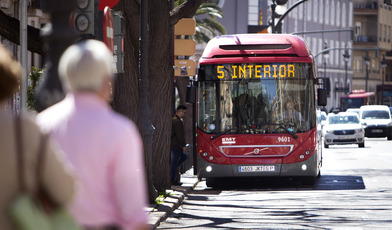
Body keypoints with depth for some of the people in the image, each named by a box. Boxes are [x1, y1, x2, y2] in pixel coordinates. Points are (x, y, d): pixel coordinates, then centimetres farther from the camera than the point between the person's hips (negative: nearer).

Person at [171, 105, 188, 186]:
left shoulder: (173, 119, 16)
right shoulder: (177, 121, -18)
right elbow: (180, 135, -21)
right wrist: (183, 145, -17)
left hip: (172, 144, 10)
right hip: (176, 145, -10)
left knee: (183, 157, 21)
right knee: (175, 161, -4)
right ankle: (172, 180, 1)